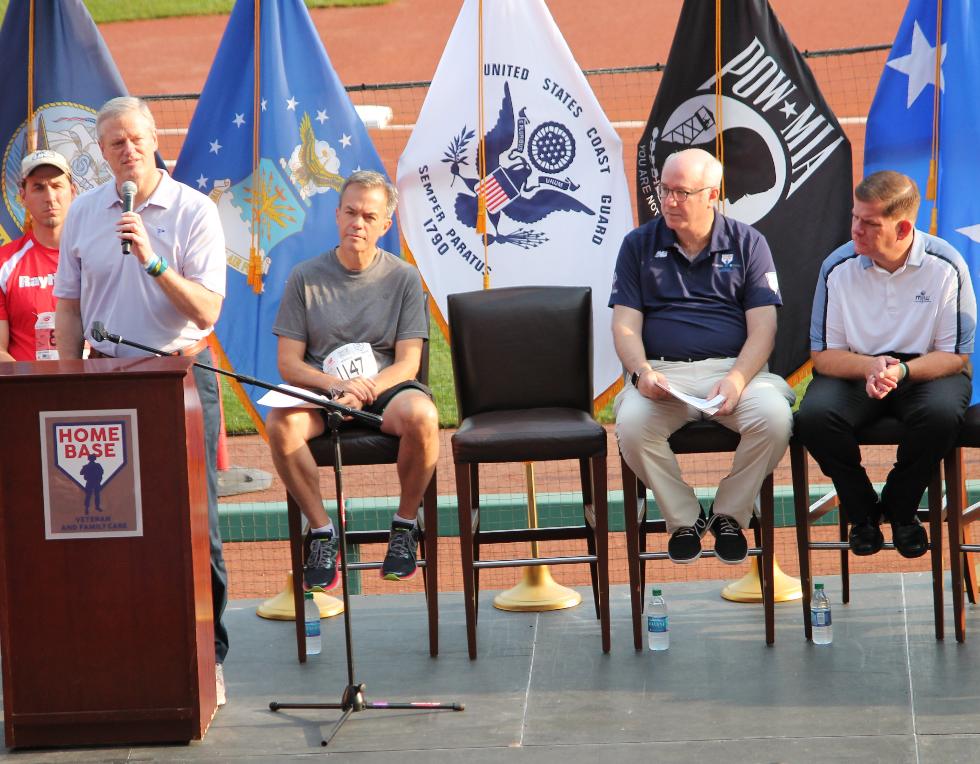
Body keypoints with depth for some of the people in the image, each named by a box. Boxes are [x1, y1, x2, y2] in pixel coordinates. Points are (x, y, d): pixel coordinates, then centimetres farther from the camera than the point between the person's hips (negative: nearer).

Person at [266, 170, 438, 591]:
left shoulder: (403, 277, 6)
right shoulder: (306, 277, 6)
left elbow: (407, 363, -1)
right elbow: (289, 363, 2)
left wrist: (366, 390, -21)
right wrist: (336, 385, -18)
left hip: (386, 388, 0)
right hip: (322, 389, 0)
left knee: (422, 416, -36)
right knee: (280, 422, -34)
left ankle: (405, 525, -11)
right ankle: (321, 529, -15)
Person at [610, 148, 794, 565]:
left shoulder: (747, 243, 10)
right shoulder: (639, 244, 12)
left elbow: (762, 327, 1)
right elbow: (625, 326, 6)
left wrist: (737, 379, -17)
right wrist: (642, 371, -16)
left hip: (734, 368, 0)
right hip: (661, 371, 0)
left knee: (774, 418, -32)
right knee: (631, 424, -33)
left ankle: (730, 515, -5)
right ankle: (683, 520, -8)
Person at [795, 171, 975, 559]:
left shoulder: (946, 266, -10)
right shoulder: (839, 267, -6)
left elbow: (955, 355, -8)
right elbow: (823, 355, -2)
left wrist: (901, 371, -27)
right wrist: (869, 367, -24)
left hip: (924, 370, -1)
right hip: (855, 369, 1)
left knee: (942, 413, -35)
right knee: (813, 416, -30)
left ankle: (900, 510, -5)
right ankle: (862, 512, -2)